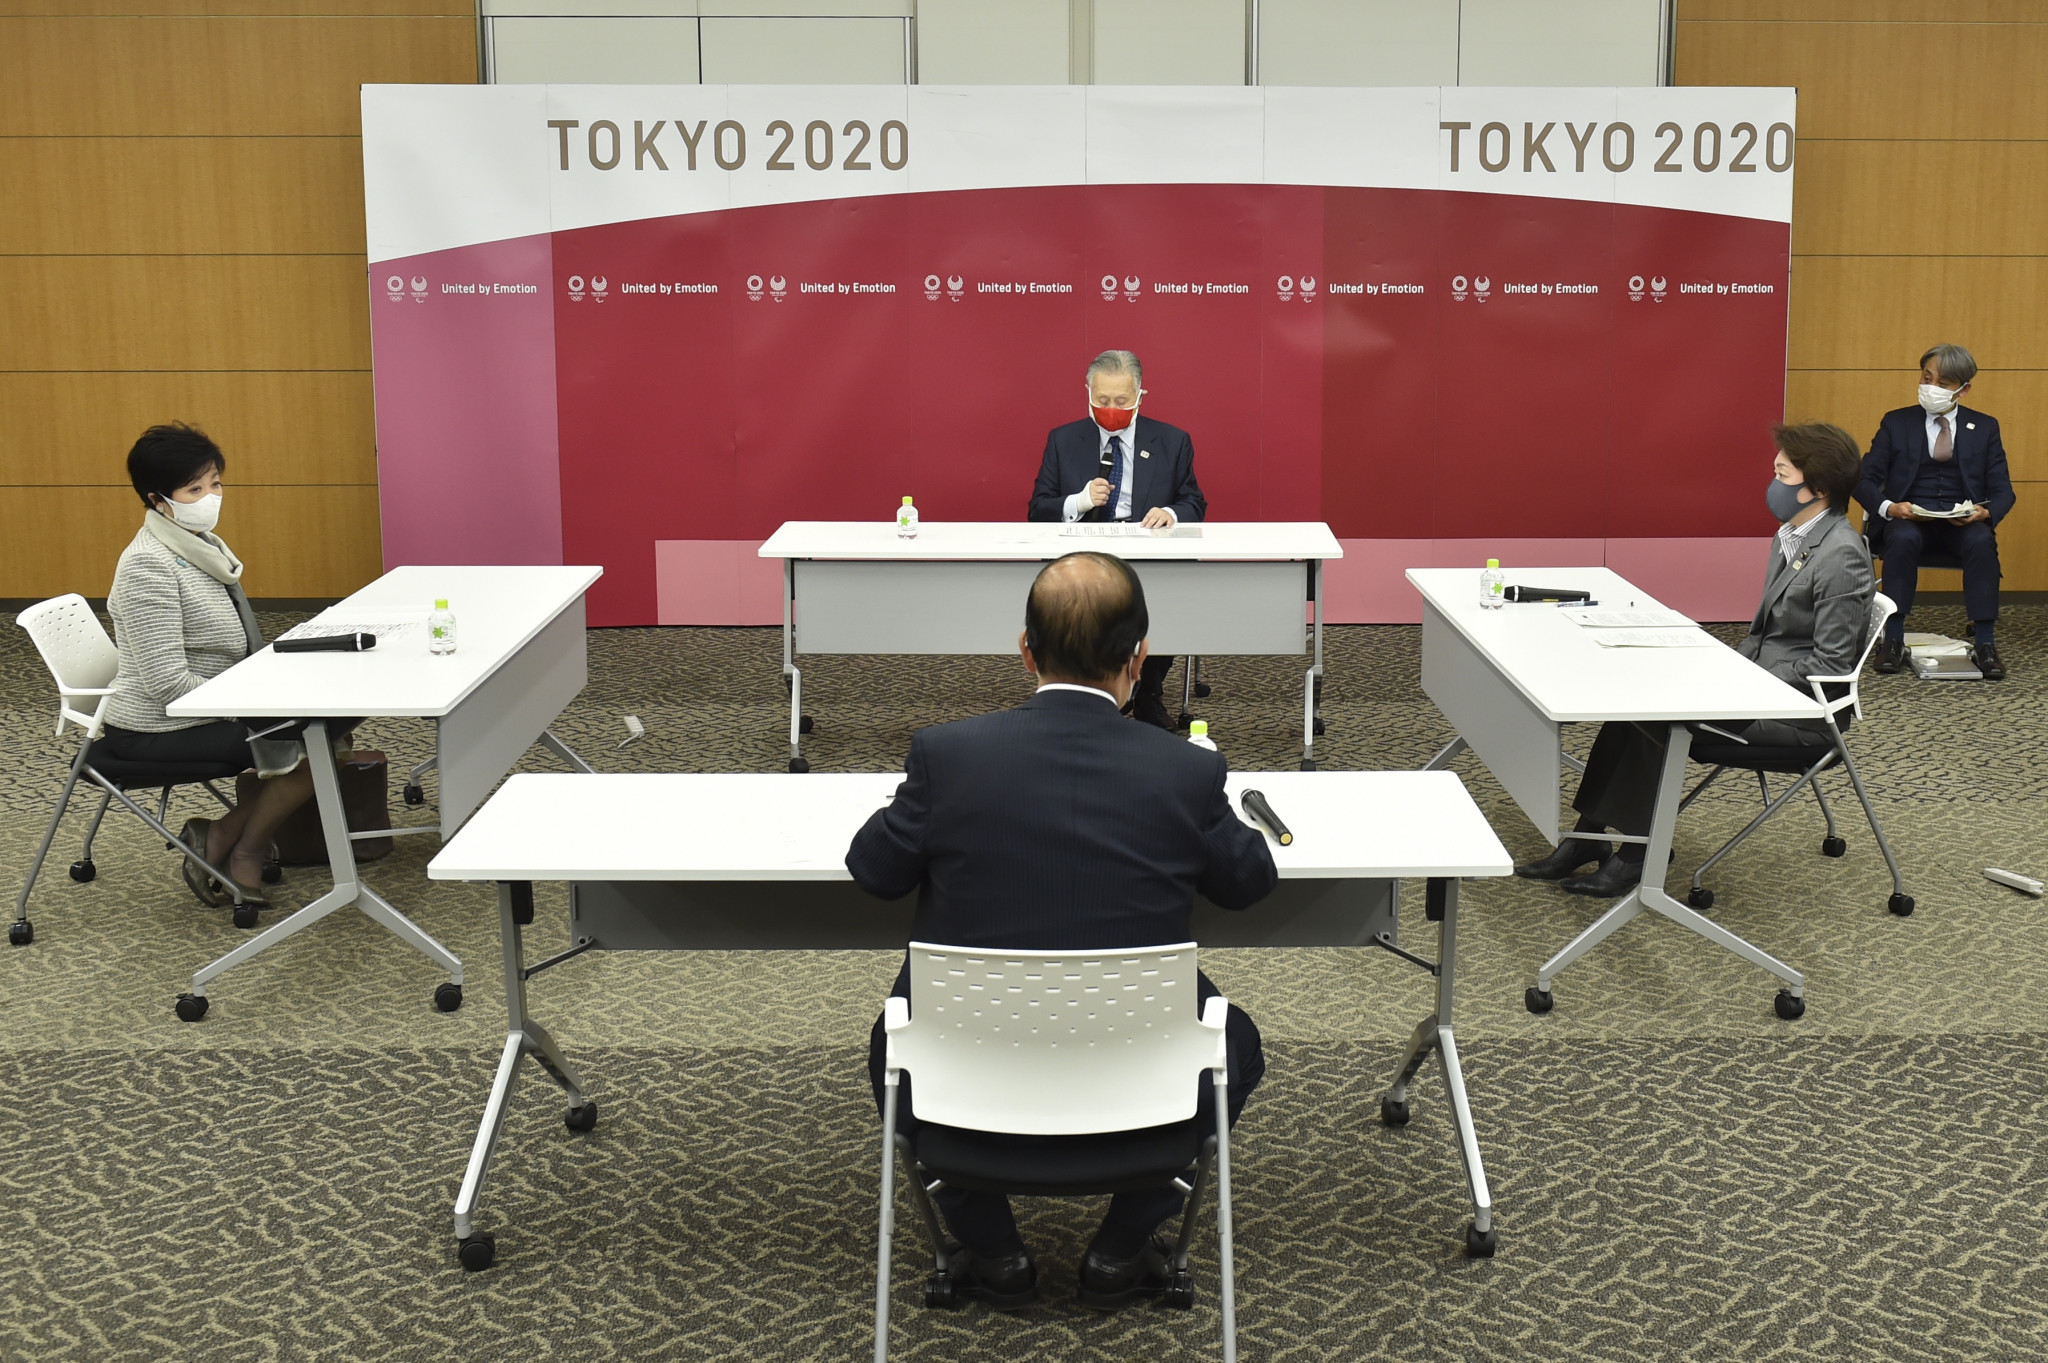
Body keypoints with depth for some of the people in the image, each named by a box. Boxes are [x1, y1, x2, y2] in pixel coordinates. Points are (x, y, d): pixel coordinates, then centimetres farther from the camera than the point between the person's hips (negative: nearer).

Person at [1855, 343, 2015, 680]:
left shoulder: (1985, 427, 14)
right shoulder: (1896, 422, 11)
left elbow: (2002, 490, 9)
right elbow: (1864, 479, 4)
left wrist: (1986, 513, -16)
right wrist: (1888, 507, -18)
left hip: (1963, 524, 1)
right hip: (1908, 520, -1)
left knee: (1982, 542, -33)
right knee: (1903, 540, -36)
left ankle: (1984, 643, -29)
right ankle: (1893, 640, -30)